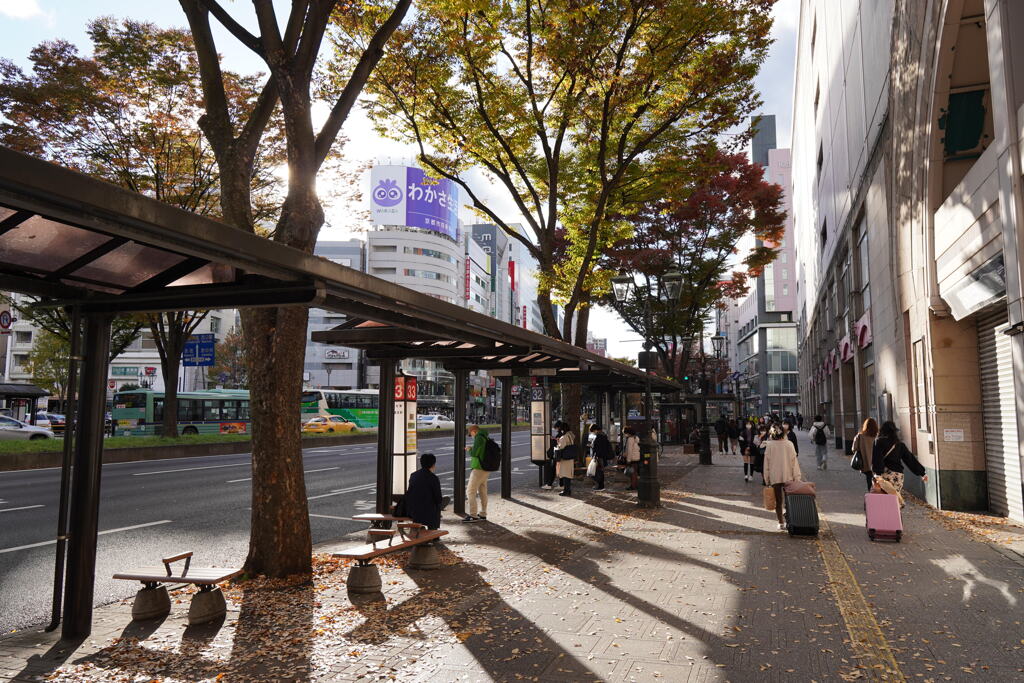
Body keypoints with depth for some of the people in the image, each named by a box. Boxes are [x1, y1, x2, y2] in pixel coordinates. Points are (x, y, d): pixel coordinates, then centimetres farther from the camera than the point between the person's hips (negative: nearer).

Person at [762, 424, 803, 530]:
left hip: (774, 477, 0)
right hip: (788, 477, 1)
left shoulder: (769, 445, -6)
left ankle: (781, 523, 9)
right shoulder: (789, 444, -4)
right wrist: (797, 477, 4)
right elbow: (794, 461, -1)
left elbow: (766, 463, -2)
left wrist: (767, 479, 6)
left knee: (778, 501, 8)